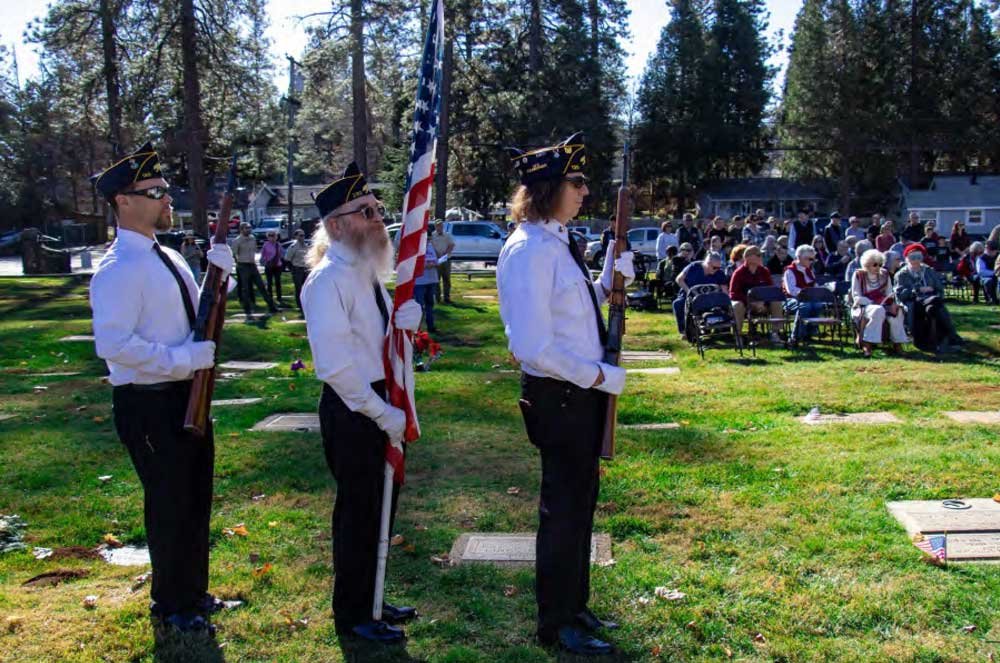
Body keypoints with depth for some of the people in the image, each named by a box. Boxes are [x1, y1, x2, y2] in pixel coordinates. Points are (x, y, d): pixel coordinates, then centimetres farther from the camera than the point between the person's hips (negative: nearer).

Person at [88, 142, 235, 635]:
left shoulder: (169, 258, 10)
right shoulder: (118, 270, -18)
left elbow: (198, 320, 16)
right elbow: (113, 344, -27)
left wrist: (219, 274, 2)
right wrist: (184, 358, -23)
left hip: (187, 395, 9)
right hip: (148, 404, -9)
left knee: (196, 498, 19)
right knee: (169, 503, 4)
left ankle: (193, 592, 37)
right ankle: (171, 608, 24)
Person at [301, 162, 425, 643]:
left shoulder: (368, 271, 10)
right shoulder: (329, 279, -18)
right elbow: (335, 366, -23)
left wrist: (406, 319, -8)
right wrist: (384, 415, -19)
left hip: (381, 405, 9)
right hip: (351, 410, -9)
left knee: (380, 509, 19)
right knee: (358, 512, 5)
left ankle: (369, 600, 37)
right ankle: (351, 615, 23)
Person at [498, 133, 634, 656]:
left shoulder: (558, 243, 8)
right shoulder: (528, 251, -21)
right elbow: (534, 347, -25)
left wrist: (609, 282, 1)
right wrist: (602, 376, -18)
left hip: (582, 392, 9)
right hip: (557, 396, -9)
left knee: (580, 504, 20)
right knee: (564, 508, 5)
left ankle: (574, 607, 39)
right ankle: (556, 625, 24)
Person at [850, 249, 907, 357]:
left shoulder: (885, 275, 13)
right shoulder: (858, 275, 0)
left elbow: (890, 294, 10)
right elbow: (856, 297, -7)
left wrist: (893, 302, -14)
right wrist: (872, 303, -19)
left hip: (882, 306, 4)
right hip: (863, 307, -4)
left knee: (897, 311, -28)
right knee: (878, 311, -38)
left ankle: (897, 343, -20)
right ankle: (866, 344, -39)